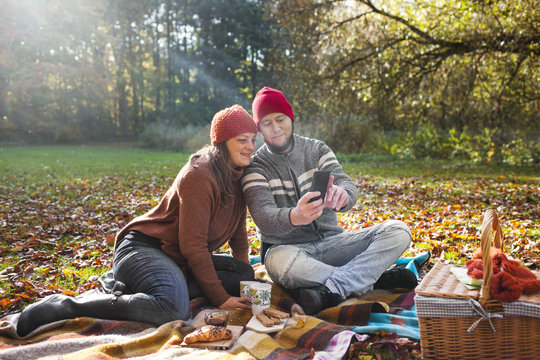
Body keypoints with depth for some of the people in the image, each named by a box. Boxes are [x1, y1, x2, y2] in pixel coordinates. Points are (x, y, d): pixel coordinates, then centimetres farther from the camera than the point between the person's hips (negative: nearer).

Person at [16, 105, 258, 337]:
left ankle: (135, 289, -11)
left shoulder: (238, 174, 9)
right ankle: (64, 305, -22)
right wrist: (219, 298, -18)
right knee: (175, 309, -37)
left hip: (178, 259, 10)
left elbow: (238, 232, 19)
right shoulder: (198, 176, -18)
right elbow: (193, 245, -20)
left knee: (244, 275, -9)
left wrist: (244, 277, 14)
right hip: (143, 249, -10)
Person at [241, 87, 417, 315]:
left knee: (398, 231, -15)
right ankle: (373, 279, -24)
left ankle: (331, 289, -32)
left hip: (330, 241, 4)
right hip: (289, 248, -3)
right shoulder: (255, 166, -4)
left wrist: (342, 195, -39)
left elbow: (346, 184, -11)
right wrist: (294, 217, -46)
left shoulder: (317, 149, 6)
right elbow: (264, 218, -21)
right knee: (280, 262, -40)